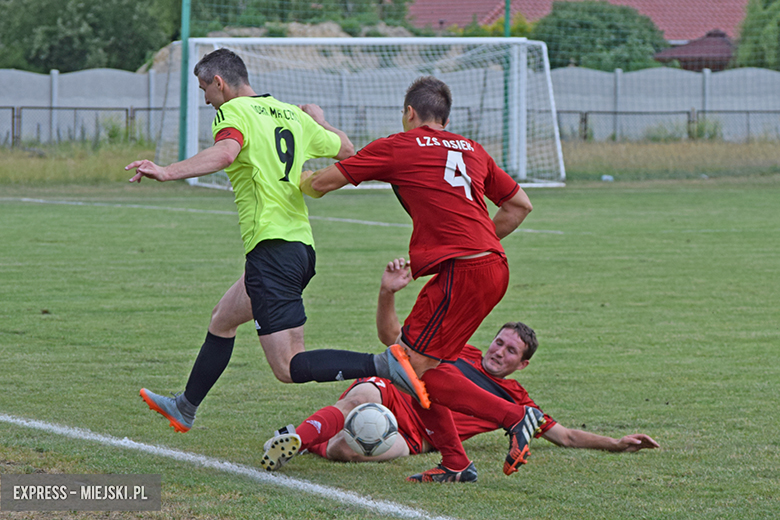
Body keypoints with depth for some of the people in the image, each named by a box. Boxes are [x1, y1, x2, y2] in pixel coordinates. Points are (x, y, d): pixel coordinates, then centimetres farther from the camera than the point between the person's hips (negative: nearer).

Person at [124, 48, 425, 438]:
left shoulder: (233, 111, -6)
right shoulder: (293, 115, 16)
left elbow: (225, 153, -28)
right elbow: (347, 150, 26)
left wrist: (167, 172, -36)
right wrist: (318, 119, 43)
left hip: (272, 248, -9)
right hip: (301, 247, 9)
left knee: (289, 367, -12)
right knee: (222, 319, 28)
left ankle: (382, 365, -29)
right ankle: (185, 409, 42)